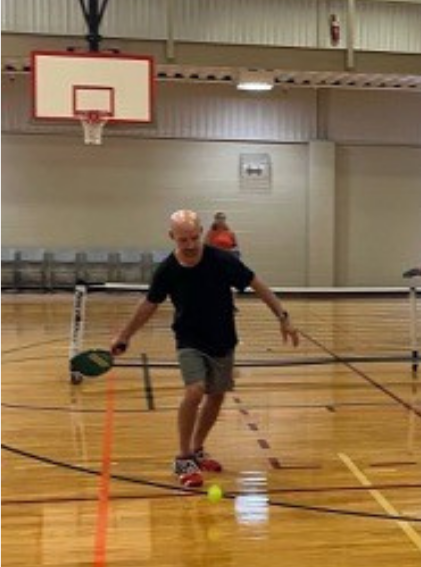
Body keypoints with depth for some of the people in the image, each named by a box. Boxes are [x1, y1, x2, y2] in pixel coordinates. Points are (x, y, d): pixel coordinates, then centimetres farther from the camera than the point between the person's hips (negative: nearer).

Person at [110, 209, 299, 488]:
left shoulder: (222, 260, -19)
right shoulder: (167, 270, -15)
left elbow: (257, 285, -10)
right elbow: (150, 304, 2)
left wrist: (283, 317, -14)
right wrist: (124, 336, 7)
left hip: (223, 341, 2)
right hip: (190, 342, -2)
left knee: (216, 396, 11)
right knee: (195, 391, -22)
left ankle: (198, 450, 34)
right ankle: (183, 459, -5)